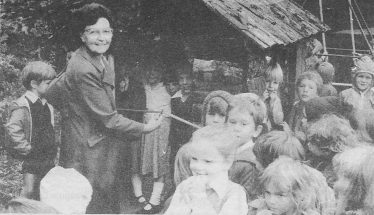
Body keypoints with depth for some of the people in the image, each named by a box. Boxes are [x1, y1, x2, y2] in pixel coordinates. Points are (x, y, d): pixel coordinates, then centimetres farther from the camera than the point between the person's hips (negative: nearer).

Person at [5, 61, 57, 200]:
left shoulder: (47, 105, 10)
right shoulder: (22, 106, -15)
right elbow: (13, 129, -23)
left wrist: (53, 147, 13)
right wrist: (27, 149, -20)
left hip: (49, 159, 7)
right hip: (32, 161, -7)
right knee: (30, 192, -1)